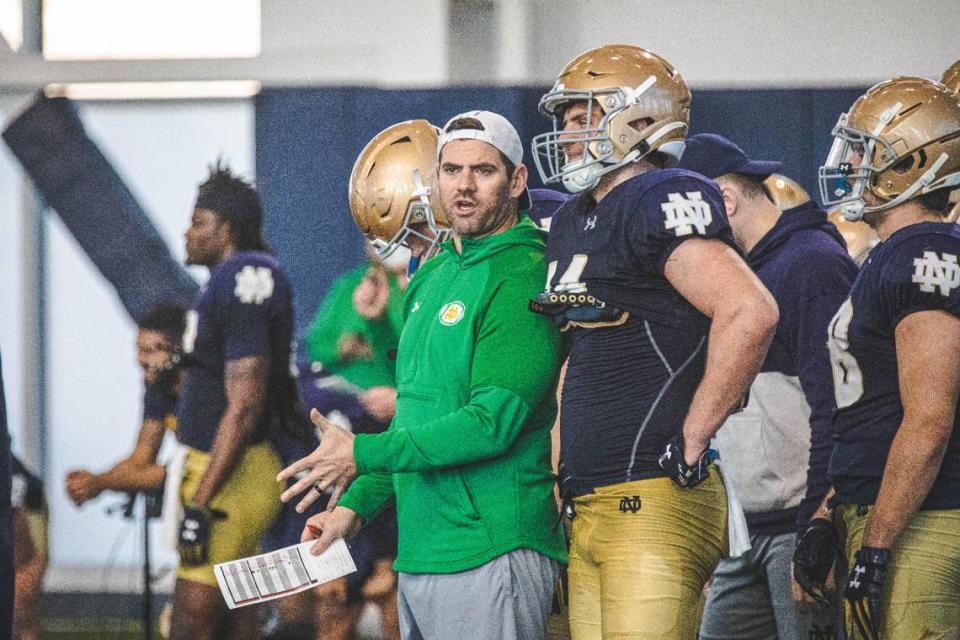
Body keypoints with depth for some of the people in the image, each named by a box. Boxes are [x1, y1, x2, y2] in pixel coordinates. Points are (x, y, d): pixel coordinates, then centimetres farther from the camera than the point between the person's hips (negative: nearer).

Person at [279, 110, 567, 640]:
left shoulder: (520, 282, -12)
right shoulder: (431, 278, 17)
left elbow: (492, 425, -19)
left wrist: (362, 455, -15)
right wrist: (356, 505, 15)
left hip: (489, 556, -9)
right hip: (418, 556, 9)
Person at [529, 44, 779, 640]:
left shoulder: (665, 203, -11)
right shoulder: (574, 221, 19)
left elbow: (750, 313, -24)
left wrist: (692, 440, -19)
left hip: (654, 504, -9)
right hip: (590, 514, 9)